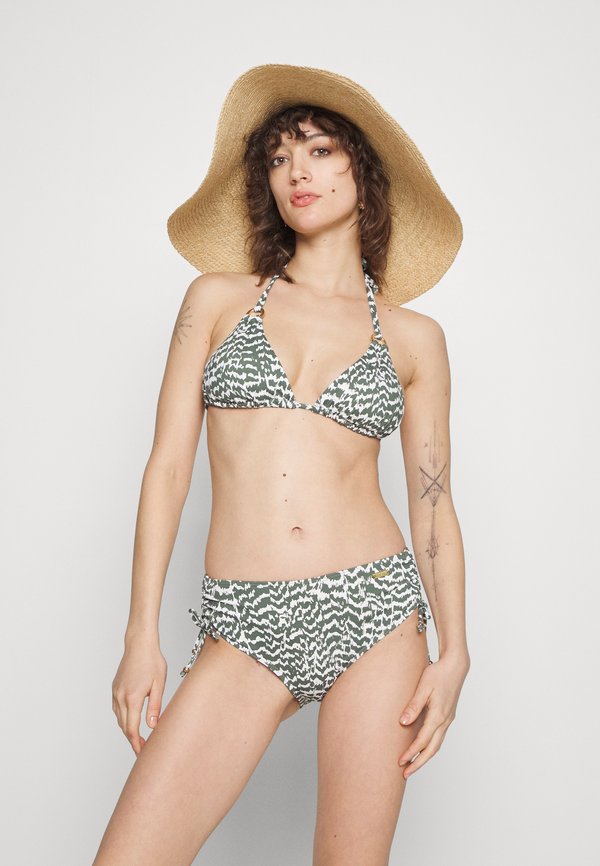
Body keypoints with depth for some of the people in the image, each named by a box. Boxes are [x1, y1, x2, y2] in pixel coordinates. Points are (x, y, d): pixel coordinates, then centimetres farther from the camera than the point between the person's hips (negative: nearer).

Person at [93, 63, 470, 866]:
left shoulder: (413, 337, 7)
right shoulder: (219, 297, 8)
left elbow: (433, 504, 8)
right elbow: (167, 465, 4)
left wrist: (454, 651, -1)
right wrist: (141, 634, -1)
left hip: (375, 614, 0)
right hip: (245, 629, 0)